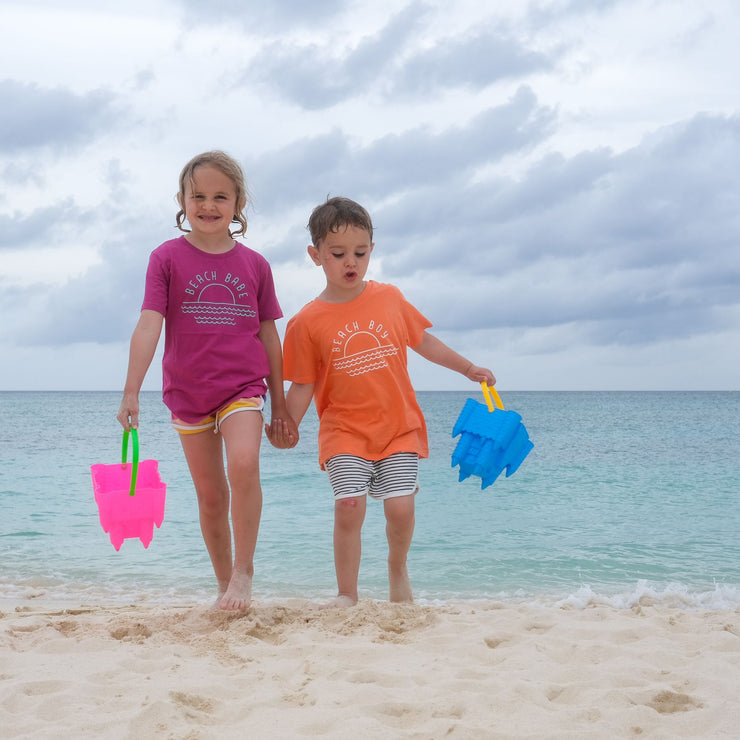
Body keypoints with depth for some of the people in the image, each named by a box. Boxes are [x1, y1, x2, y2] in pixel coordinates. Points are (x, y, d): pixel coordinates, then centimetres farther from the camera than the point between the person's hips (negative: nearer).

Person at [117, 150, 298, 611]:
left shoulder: (254, 264, 4)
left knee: (244, 465, -25)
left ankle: (244, 570, -12)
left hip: (244, 386, -1)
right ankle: (225, 583, 22)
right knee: (210, 494, 8)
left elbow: (269, 335, 8)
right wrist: (132, 391, -19)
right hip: (188, 391, 1)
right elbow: (149, 325, -9)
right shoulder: (167, 258, -1)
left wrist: (280, 404, 9)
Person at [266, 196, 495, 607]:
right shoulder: (307, 322, -2)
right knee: (349, 506, -13)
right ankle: (346, 594, 5)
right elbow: (303, 386, 1)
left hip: (399, 427, 2)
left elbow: (422, 340, 17)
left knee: (400, 507, -7)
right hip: (345, 432, -2)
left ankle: (398, 568, 25)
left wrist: (468, 368, 18)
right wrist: (287, 425, -12)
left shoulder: (389, 298, 6)